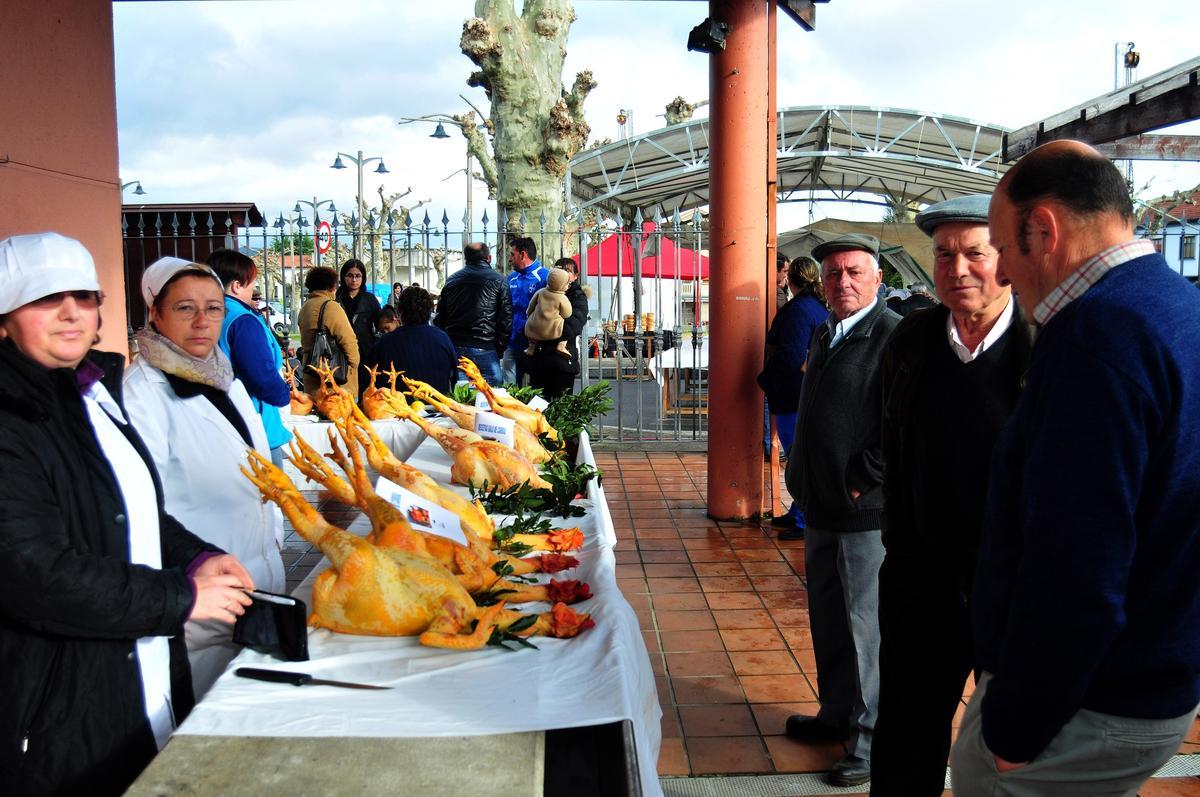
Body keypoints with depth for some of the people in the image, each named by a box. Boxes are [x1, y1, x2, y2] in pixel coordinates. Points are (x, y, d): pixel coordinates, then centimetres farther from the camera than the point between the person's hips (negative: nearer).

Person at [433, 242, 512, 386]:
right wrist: (500, 350, 5)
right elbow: (506, 320, -3)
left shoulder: (451, 280, 13)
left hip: (454, 348, 4)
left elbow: (439, 319, 13)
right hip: (484, 349, -4)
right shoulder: (498, 281, 1)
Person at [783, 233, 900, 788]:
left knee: (866, 627, 1)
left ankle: (873, 739, 17)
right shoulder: (823, 335, 14)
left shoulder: (893, 336, -14)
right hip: (822, 506, 9)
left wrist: (861, 484, -16)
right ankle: (837, 715, 36)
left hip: (866, 512, -9)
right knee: (827, 620, 19)